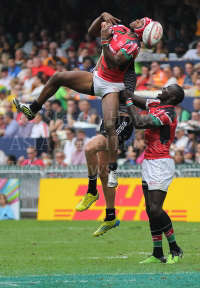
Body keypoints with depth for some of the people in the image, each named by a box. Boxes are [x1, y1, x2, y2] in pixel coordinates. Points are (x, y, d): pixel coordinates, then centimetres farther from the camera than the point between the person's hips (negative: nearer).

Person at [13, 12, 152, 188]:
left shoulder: (132, 45, -23)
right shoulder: (120, 29, 1)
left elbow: (112, 63, -34)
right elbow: (92, 31, 9)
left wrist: (105, 40, -36)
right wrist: (103, 16, -7)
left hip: (111, 87, -9)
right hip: (98, 78, 9)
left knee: (109, 126, -22)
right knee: (58, 78, 5)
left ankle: (113, 170, -19)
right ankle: (32, 110, 21)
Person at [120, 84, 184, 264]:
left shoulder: (166, 114, -17)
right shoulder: (156, 105, 10)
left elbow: (139, 123, -23)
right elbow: (135, 99, 18)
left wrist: (128, 102, -11)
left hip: (160, 164, -9)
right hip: (149, 163, 9)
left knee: (155, 209, -14)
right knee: (150, 210, 6)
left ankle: (175, 249, -2)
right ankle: (158, 254, 9)